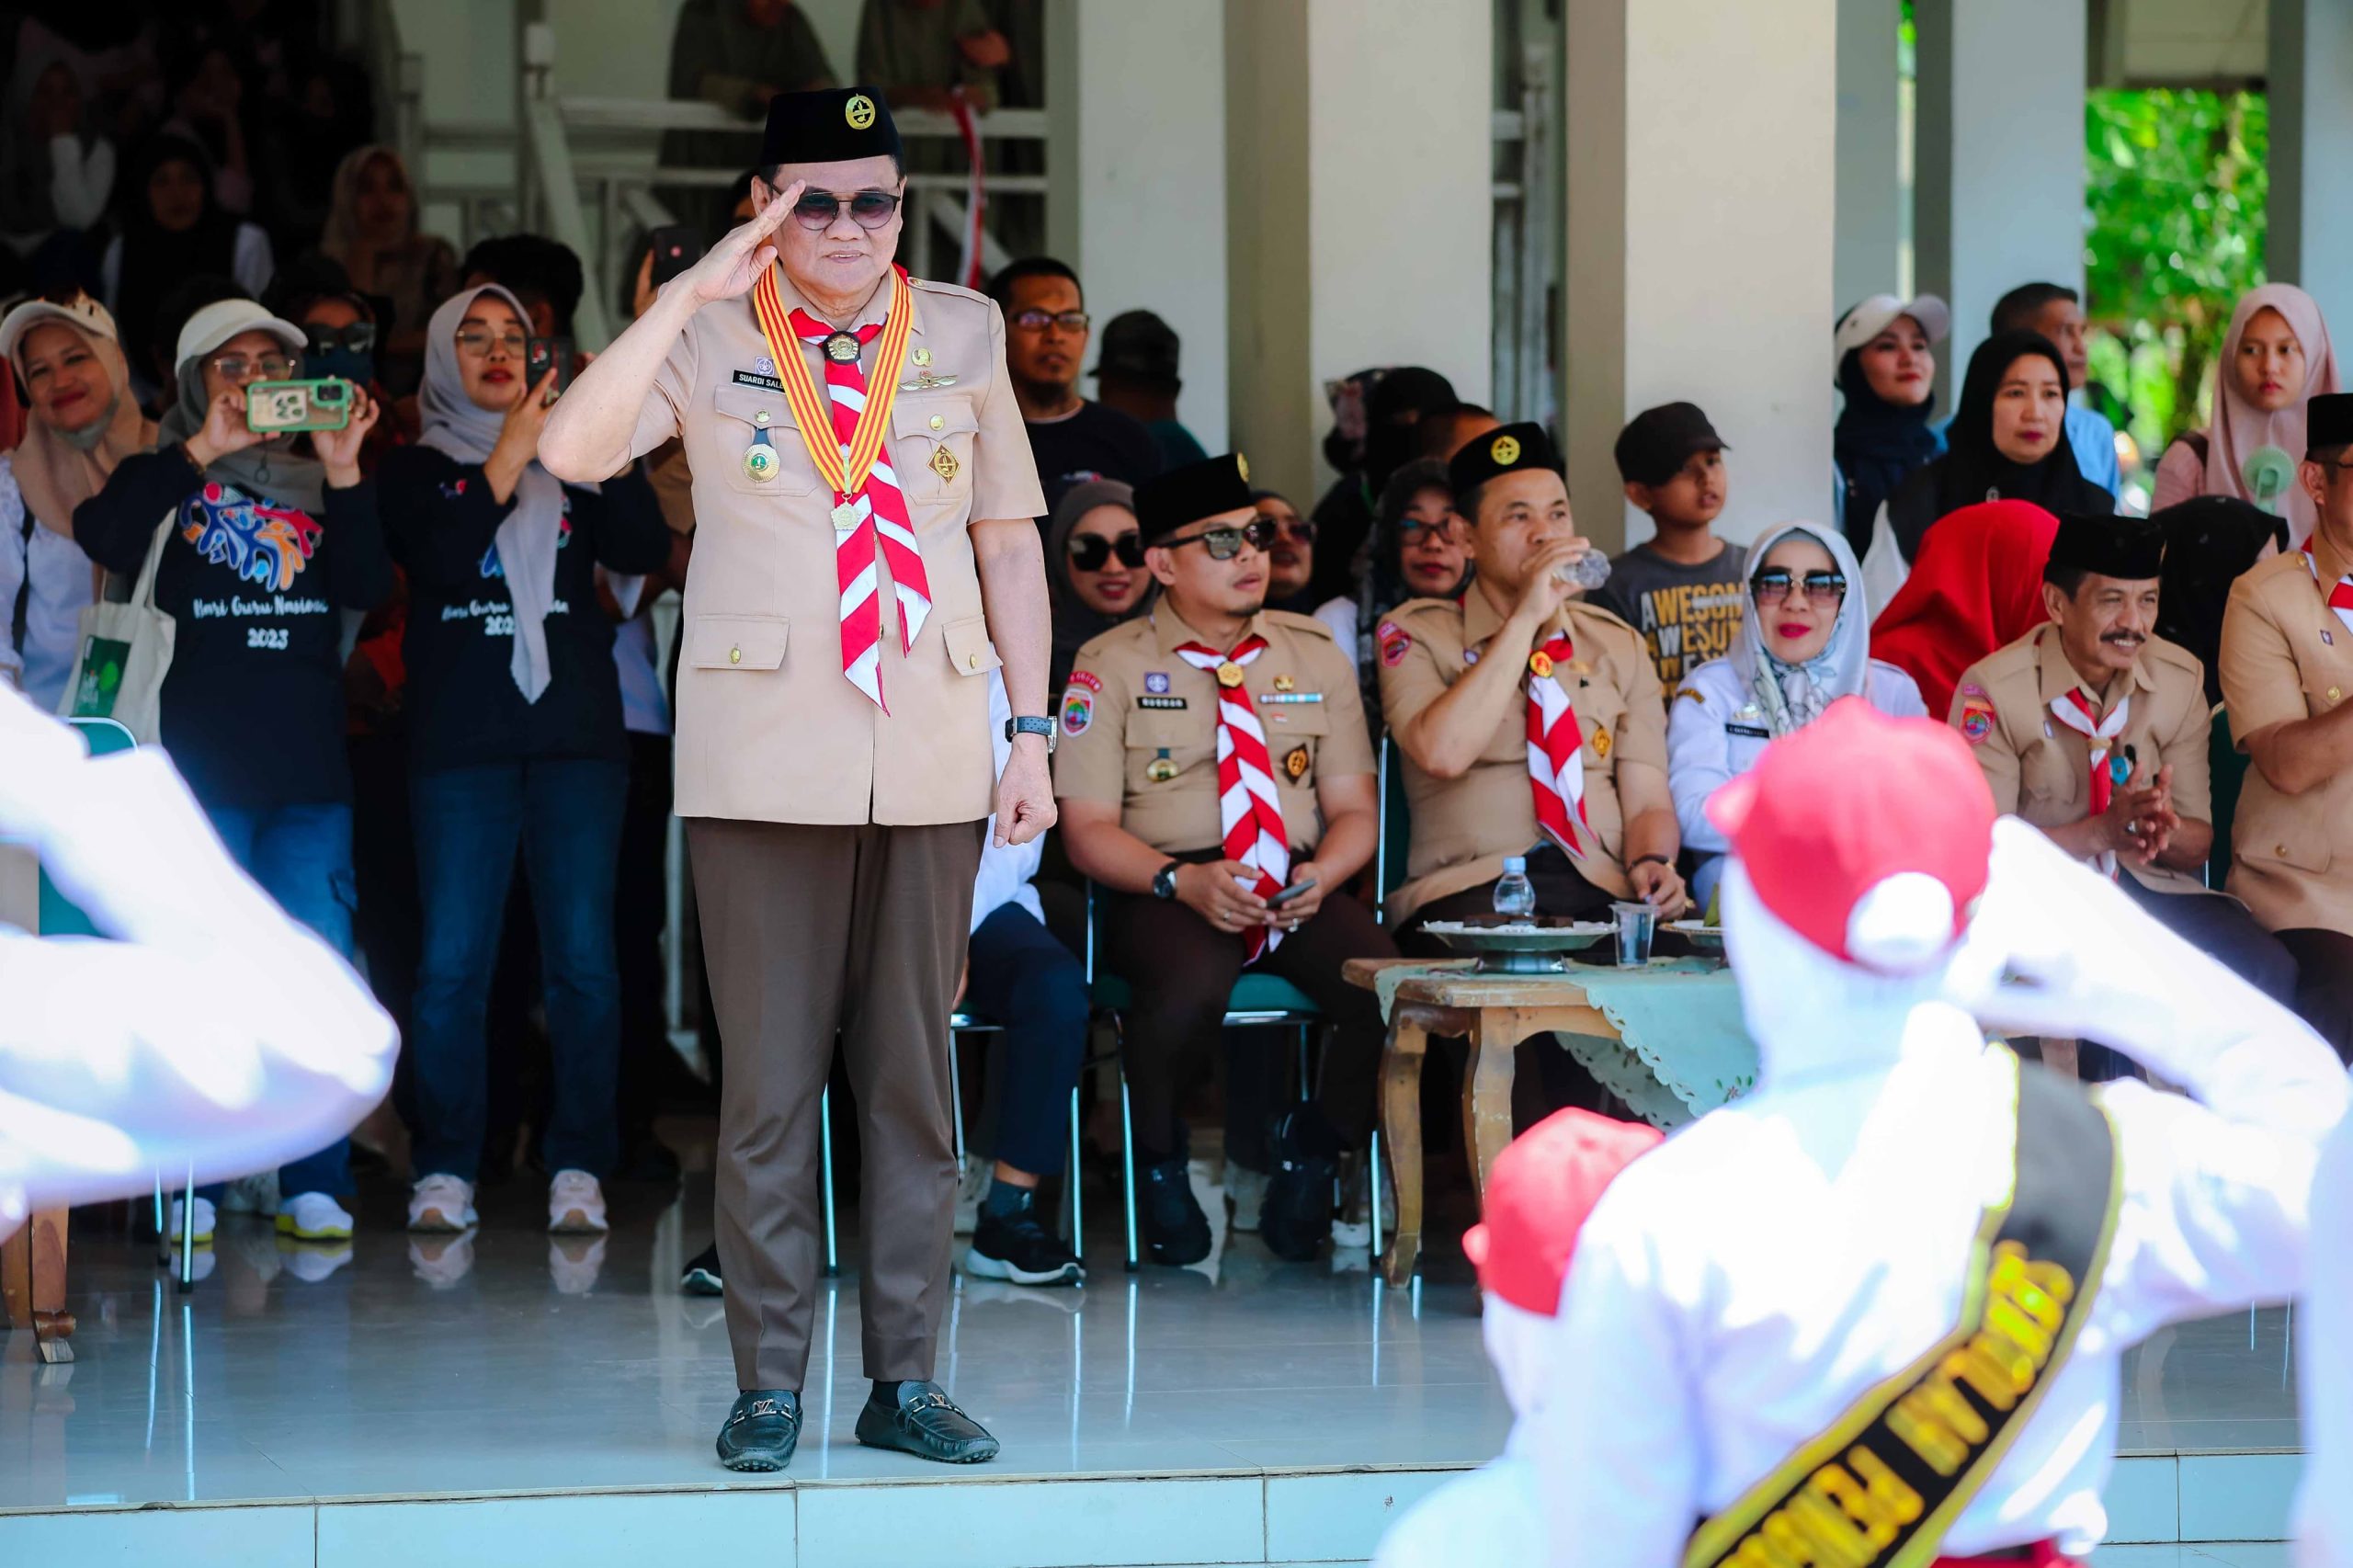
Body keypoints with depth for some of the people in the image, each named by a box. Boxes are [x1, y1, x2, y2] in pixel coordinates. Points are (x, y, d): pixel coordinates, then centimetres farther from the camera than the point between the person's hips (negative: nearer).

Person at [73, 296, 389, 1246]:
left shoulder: (316, 486, 17)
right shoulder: (165, 481, 10)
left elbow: (368, 588, 1)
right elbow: (102, 540, -12)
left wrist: (342, 472, -9)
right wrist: (201, 453, -14)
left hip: (310, 768, 2)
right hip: (200, 762, -2)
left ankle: (314, 1184, 0)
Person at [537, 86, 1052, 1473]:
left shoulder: (963, 332, 9)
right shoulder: (714, 333, 1)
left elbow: (1009, 537, 12)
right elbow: (572, 450, -15)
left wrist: (1033, 731, 7)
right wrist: (691, 296, -18)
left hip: (930, 758, 2)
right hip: (764, 765, -2)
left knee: (914, 1073, 5)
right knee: (772, 1077, 0)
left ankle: (906, 1379, 11)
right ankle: (769, 1382, 6)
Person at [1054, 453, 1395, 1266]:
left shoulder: (1315, 656, 14)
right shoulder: (1111, 666, 4)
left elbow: (1354, 811, 13)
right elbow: (1089, 829, -1)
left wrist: (1320, 877, -11)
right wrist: (1181, 881, -19)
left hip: (1300, 888, 3)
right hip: (1168, 892, -3)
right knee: (1193, 987, -38)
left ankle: (1314, 1148, 4)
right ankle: (1157, 1161, -6)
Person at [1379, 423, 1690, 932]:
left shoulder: (1620, 646, 20)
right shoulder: (1417, 634, 8)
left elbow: (1647, 803, 12)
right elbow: (1441, 754, -12)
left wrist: (1652, 864, -13)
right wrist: (1527, 617, -9)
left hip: (1604, 889, 4)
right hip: (1472, 891, -4)